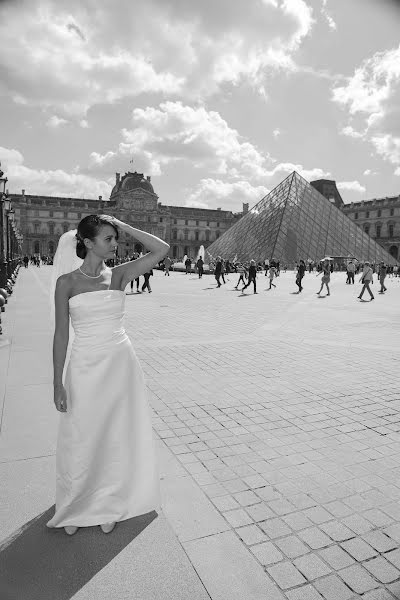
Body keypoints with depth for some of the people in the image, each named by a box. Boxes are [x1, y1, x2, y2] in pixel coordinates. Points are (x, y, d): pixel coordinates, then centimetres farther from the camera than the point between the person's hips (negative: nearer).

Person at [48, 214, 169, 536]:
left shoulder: (119, 275, 1)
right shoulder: (67, 282, -5)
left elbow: (162, 249, -4)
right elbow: (61, 333, -4)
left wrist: (123, 226, -5)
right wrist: (58, 382, -4)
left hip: (121, 363, 3)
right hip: (86, 367, -2)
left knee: (117, 436, 14)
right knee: (81, 440, 11)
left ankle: (107, 505, 38)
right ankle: (73, 508, 38)